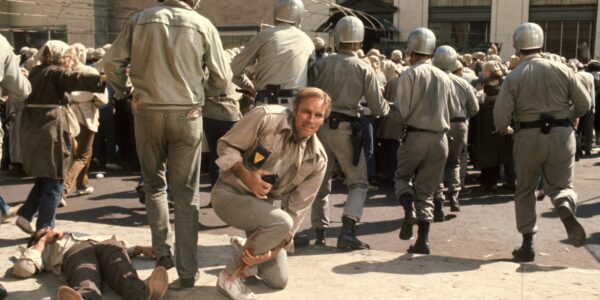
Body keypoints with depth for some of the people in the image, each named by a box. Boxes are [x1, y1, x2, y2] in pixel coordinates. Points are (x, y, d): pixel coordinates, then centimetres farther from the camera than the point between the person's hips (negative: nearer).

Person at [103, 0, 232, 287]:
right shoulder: (203, 24, 1)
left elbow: (111, 62, 2)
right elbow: (221, 78, 2)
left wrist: (123, 92, 18)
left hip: (147, 113, 1)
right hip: (187, 115, -1)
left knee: (154, 184, 21)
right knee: (186, 192, 6)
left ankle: (162, 250, 12)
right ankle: (187, 270, 9)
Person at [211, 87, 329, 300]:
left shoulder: (317, 159, -10)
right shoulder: (266, 117, -22)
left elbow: (296, 210, -8)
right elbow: (225, 145, -13)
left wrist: (274, 248, -15)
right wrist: (246, 175, -28)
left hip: (262, 204, 5)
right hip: (229, 193, -5)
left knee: (278, 280, 5)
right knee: (280, 222, -34)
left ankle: (244, 249, 33)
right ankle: (230, 275, -14)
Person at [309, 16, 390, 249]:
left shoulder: (321, 64, 0)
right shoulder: (364, 69, -5)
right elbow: (378, 108, -2)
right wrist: (387, 107, 20)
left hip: (320, 126, 3)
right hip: (345, 129, -3)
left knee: (320, 181, 15)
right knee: (358, 183, 9)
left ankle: (320, 233, 19)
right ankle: (347, 230, -7)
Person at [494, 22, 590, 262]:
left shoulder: (514, 77, -4)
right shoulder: (561, 70, 0)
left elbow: (501, 114, -10)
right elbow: (584, 103, 3)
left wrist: (504, 130, 11)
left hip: (528, 136, -1)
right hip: (561, 134, 1)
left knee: (525, 191, 15)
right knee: (561, 185, 13)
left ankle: (528, 245, 14)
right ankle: (566, 207, -23)